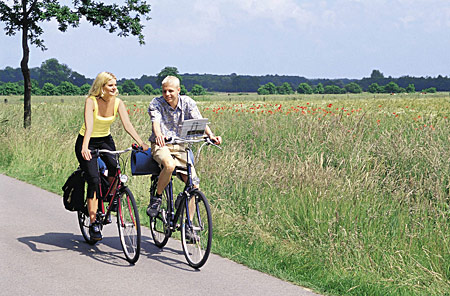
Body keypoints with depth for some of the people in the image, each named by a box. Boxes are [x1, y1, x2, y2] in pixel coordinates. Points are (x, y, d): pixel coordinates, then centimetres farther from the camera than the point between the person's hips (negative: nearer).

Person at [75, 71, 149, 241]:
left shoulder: (118, 102, -9)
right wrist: (85, 148, -49)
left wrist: (141, 143, -31)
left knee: (115, 169, -26)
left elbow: (127, 124, -17)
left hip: (105, 140, 4)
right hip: (87, 142, -3)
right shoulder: (91, 101, -22)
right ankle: (93, 223, -12)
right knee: (93, 180, -18)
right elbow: (89, 125, -35)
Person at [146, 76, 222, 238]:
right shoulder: (156, 103, -7)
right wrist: (158, 135, -49)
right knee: (169, 164, -38)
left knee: (193, 182, -11)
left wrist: (211, 135, -34)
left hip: (180, 147, 3)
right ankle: (156, 198, -14)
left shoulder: (188, 103, -1)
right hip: (161, 145, -3)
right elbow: (155, 122, -25)